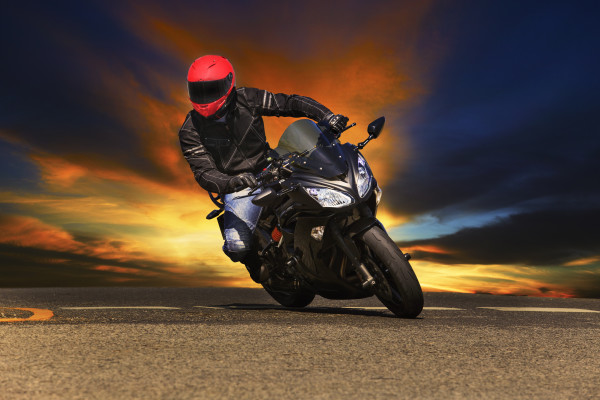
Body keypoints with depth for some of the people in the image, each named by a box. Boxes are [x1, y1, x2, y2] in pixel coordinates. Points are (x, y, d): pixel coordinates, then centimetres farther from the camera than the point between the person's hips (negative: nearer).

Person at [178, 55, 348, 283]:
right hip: (237, 188, -2)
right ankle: (257, 264, 13)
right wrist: (232, 182, -35)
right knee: (237, 243, -24)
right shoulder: (190, 131, -8)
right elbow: (204, 172, -14)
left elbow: (289, 103, -3)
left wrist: (326, 115, -18)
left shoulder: (247, 100, -6)